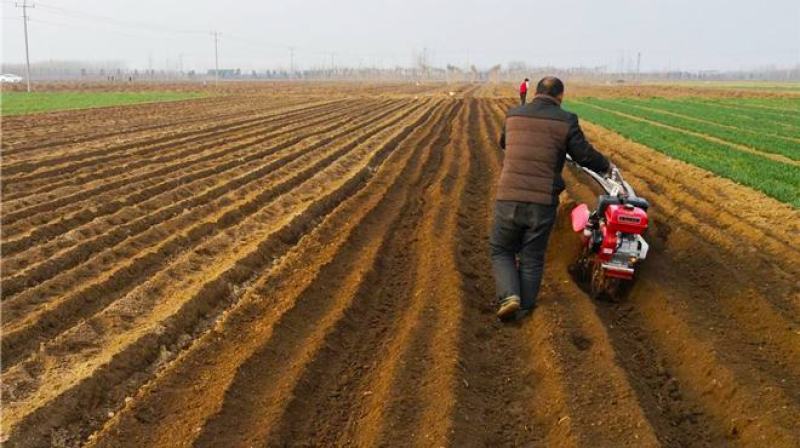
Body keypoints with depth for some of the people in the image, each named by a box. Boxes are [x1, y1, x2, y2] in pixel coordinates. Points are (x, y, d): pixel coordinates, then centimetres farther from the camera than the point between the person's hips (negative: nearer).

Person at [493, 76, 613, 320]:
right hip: (543, 202, -1)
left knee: (501, 251, 17)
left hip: (509, 199, 1)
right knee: (532, 259, 13)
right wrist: (607, 166, 22)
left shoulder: (513, 115, 8)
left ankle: (509, 296, -2)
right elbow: (585, 155, 2)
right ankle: (523, 309, 20)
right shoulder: (566, 120, -2)